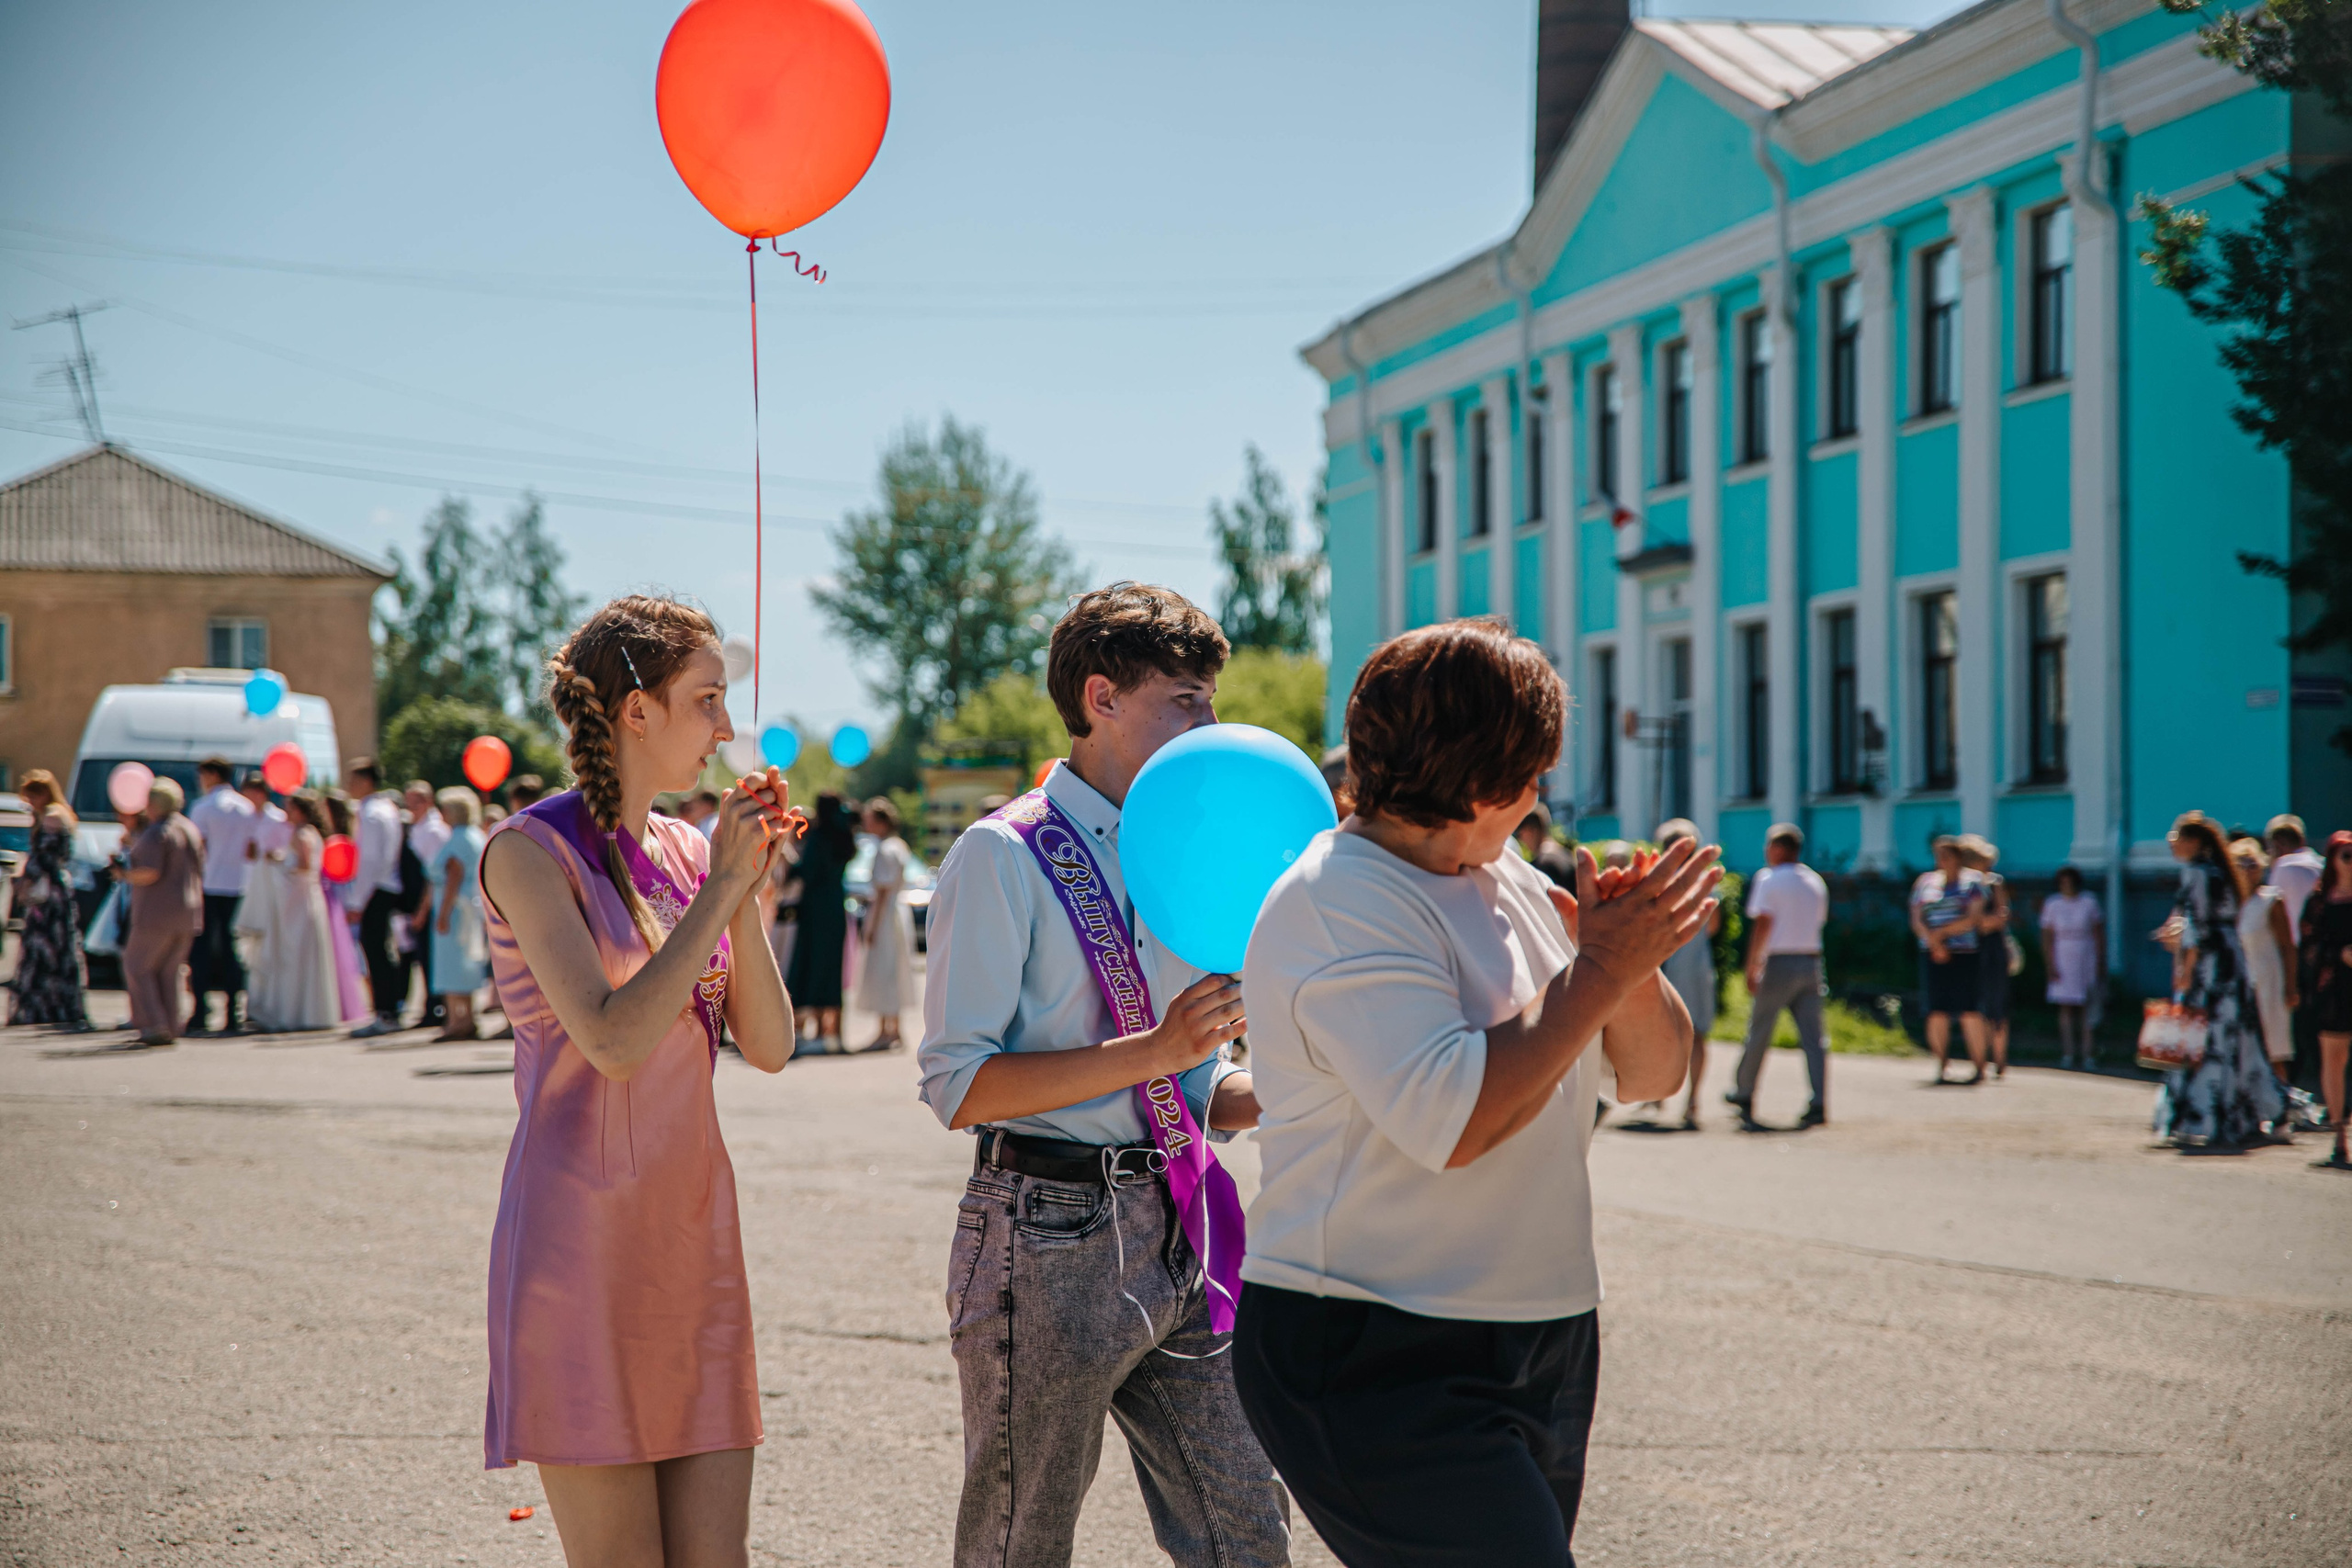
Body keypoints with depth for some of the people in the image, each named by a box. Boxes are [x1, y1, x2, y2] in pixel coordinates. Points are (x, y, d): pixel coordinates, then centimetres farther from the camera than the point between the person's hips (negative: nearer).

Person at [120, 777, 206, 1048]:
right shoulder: (191, 830, 12)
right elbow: (199, 871, 18)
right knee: (169, 971, 14)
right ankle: (171, 1030, 9)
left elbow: (150, 872, -23)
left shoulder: (156, 833, -14)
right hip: (188, 913, 8)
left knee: (138, 967, 3)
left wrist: (126, 875, -6)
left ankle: (155, 1026, -6)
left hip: (158, 912, -8)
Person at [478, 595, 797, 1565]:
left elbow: (769, 1048, 7)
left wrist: (747, 889, -4)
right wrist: (723, 887, -14)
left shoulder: (685, 853, 12)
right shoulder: (532, 851, -8)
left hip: (693, 1236, 7)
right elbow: (612, 1038, -20)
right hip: (582, 1234, -7)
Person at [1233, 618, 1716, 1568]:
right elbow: (1450, 1117, -25)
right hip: (1375, 1364, -9)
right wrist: (1598, 974, -16)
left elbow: (1652, 1074, 16)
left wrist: (1634, 970, -5)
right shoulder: (1337, 903, -13)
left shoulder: (1511, 886, 13)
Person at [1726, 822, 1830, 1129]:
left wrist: (1752, 968, -10)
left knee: (1759, 1032, 8)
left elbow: (1762, 925, -12)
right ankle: (1819, 1103, -7)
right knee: (1812, 1036, 1)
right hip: (1811, 962, 5)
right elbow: (1819, 921, 17)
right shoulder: (1816, 882, 12)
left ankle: (1743, 1094, 20)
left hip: (1779, 964, -5)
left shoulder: (1768, 879, -7)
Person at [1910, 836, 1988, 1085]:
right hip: (1933, 956, 3)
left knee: (1970, 1011, -7)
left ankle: (1979, 1067, -1)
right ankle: (1940, 1068, 3)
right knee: (1937, 1011, -2)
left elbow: (1974, 919, -7)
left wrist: (1941, 932, -10)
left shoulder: (1972, 881, 4)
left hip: (1965, 954, -3)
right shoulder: (1925, 883, 14)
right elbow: (1916, 922, 7)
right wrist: (1934, 945, -9)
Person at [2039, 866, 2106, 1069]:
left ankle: (2088, 1054, -3)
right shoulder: (2052, 905, 4)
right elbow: (2047, 938, 3)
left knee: (2087, 1009, -4)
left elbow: (2099, 935, 7)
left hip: (2086, 959, 0)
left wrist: (2100, 964, 2)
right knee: (2065, 1008, -4)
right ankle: (2068, 1054, -2)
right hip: (2062, 961, 0)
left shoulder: (2089, 903, 4)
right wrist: (2051, 966, -5)